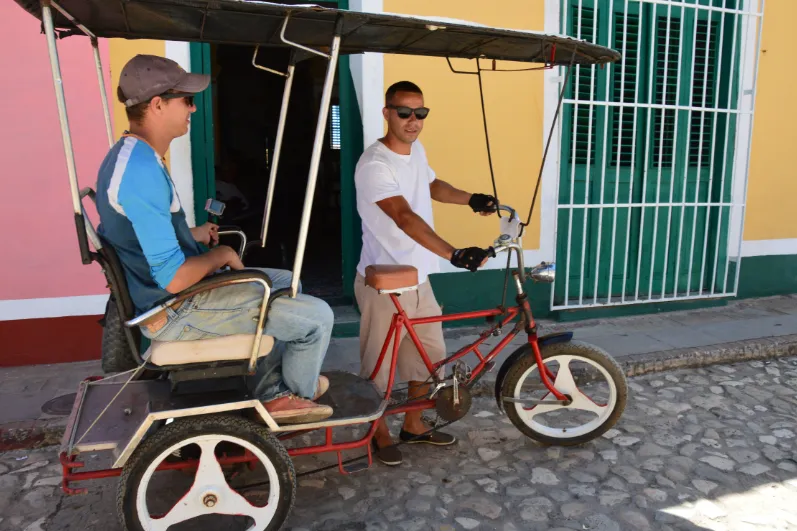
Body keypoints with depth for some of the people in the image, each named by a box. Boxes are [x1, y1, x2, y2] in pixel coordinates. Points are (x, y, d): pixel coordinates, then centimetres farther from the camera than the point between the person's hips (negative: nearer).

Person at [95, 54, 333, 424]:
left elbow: (142, 235, 20)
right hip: (176, 312, -11)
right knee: (316, 316, -11)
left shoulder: (126, 155, 8)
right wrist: (220, 254, -12)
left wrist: (193, 236, 12)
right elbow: (174, 278, -29)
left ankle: (268, 393, 27)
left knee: (284, 282, 24)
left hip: (157, 295, 11)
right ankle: (297, 392, 21)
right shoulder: (142, 170, -26)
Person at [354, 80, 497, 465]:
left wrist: (471, 198, 17)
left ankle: (413, 425, 37)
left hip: (419, 280, 8)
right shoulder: (374, 165, -21)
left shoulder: (416, 150, 6)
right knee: (380, 364, 8)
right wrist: (453, 254, -44)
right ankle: (380, 432, 31)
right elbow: (405, 217, -35)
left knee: (429, 354, 17)